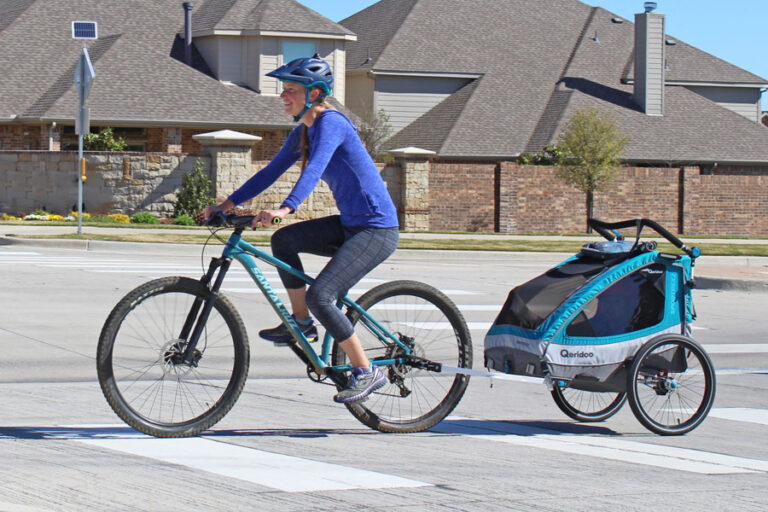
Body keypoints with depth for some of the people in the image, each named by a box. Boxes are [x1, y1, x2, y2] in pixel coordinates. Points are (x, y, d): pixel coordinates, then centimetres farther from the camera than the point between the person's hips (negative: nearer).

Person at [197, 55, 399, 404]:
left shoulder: (331, 123, -17)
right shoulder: (303, 132, 11)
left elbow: (315, 168, -33)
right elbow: (271, 172, 15)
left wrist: (285, 208, -47)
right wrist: (229, 203, 7)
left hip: (376, 230, -9)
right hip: (350, 224, 9)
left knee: (320, 296, -18)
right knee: (284, 240, 0)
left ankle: (366, 372, -6)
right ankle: (302, 323, 11)